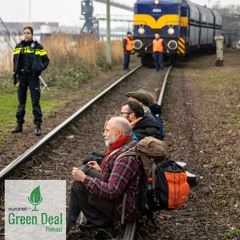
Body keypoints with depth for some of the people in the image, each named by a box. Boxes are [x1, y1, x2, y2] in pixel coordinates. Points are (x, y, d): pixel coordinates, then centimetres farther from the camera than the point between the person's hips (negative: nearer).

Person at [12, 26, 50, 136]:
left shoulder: (37, 46, -1)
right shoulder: (18, 47, 8)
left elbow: (46, 60, 3)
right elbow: (15, 61, 16)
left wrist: (40, 69, -11)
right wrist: (15, 74, 9)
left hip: (33, 77, -3)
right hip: (21, 77, 3)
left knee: (35, 102, -3)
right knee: (21, 102, 10)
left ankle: (38, 126, 1)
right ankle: (19, 125, 18)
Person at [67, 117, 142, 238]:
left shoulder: (126, 158, -28)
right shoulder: (129, 145, 5)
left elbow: (112, 192, -31)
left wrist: (84, 178, -22)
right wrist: (101, 170, 10)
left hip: (123, 209, -11)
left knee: (78, 185, -12)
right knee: (85, 170, 11)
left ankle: (101, 224, 3)